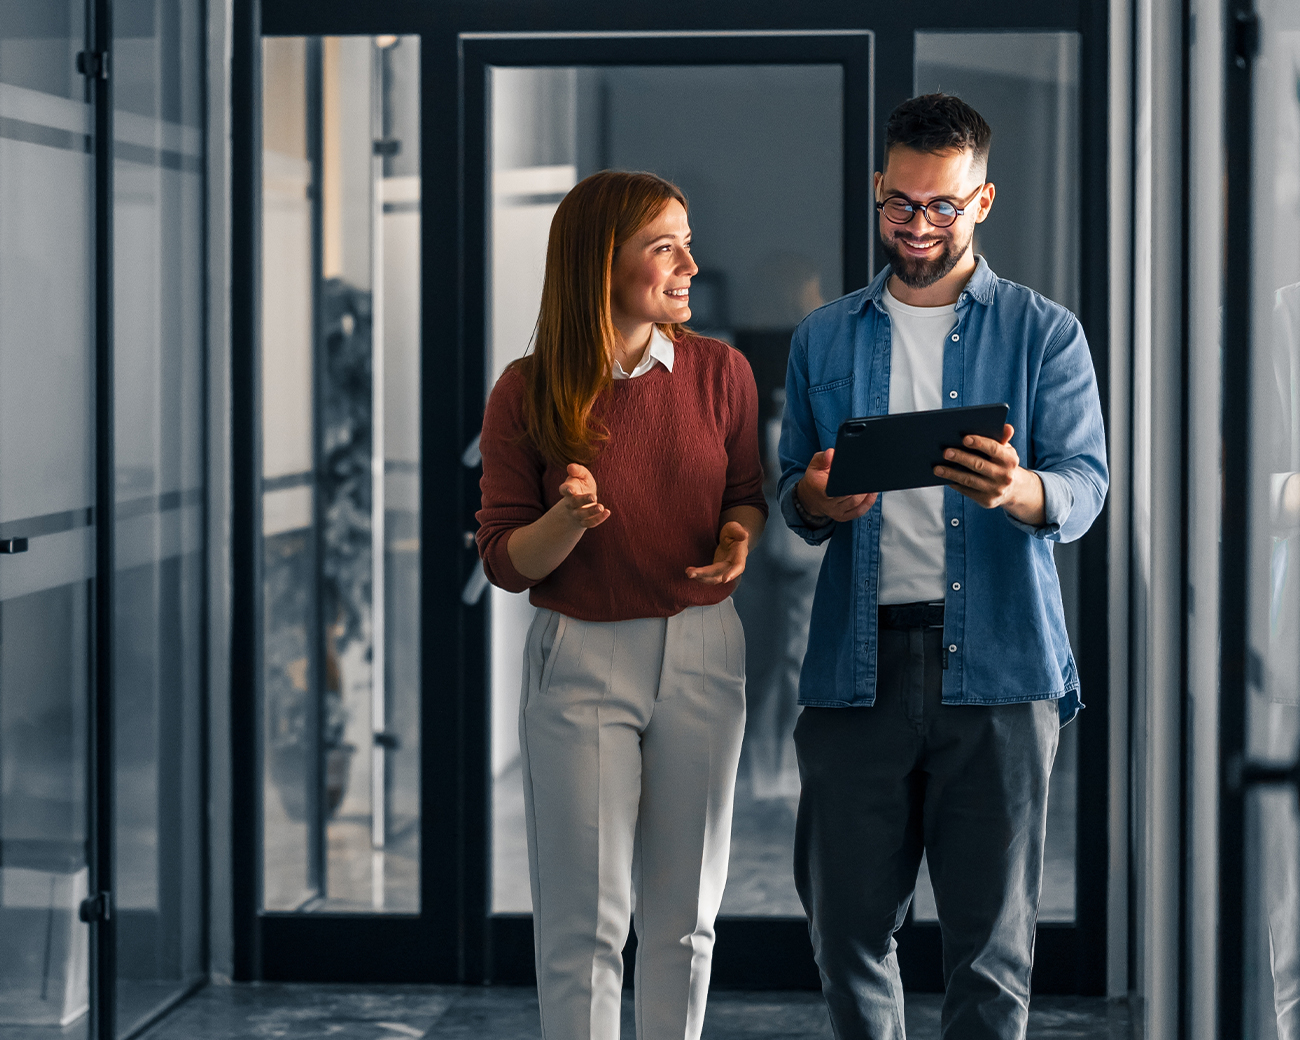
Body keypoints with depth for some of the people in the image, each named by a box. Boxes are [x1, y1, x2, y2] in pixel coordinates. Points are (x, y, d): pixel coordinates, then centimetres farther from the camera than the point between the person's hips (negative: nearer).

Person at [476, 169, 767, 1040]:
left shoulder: (720, 373, -1)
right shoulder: (527, 395, -7)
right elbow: (506, 561, -4)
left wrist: (740, 538, -9)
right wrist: (563, 522, -25)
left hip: (701, 651, 2)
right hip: (580, 659, -2)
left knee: (684, 911, 9)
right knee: (584, 919, -1)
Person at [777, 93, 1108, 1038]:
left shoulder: (1043, 333, 8)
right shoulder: (825, 339, 16)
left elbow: (1086, 484, -2)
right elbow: (792, 490, 18)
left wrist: (1020, 490, -25)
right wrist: (816, 502, -7)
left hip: (996, 663, -2)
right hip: (858, 663, 2)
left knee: (991, 937, -2)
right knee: (848, 920, 2)